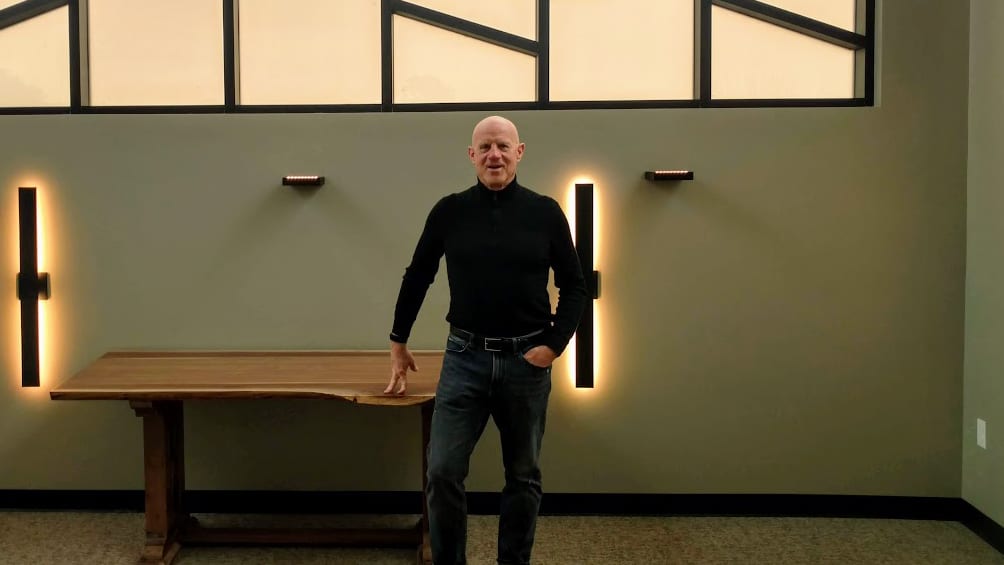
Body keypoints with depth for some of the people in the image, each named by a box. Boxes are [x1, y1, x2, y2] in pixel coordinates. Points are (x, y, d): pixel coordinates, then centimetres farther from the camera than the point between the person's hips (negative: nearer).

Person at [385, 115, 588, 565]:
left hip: (526, 360, 0)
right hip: (465, 357, 0)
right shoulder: (449, 212, 0)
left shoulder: (545, 213, -1)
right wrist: (398, 342, 14)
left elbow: (574, 287, 4)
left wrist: (555, 344, -8)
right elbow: (417, 277, 11)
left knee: (523, 476, 11)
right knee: (442, 472, -5)